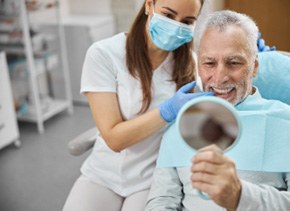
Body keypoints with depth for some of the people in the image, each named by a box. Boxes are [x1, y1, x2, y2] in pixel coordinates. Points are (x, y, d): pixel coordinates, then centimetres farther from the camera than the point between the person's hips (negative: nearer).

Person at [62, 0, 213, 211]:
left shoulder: (190, 63, -5)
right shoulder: (104, 54, -14)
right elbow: (114, 138, -16)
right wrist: (168, 110, -29)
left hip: (155, 179, 1)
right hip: (104, 175, 0)